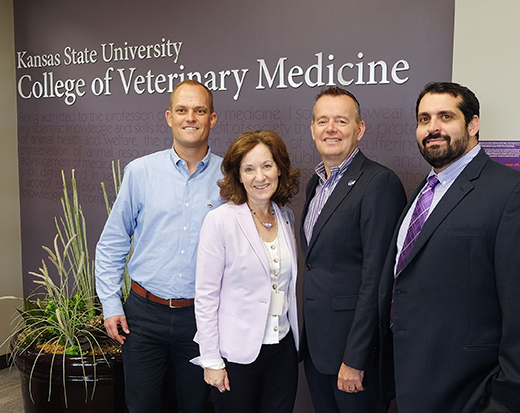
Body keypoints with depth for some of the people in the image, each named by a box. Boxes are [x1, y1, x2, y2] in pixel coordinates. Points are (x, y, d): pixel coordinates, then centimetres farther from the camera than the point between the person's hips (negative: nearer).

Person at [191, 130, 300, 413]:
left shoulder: (286, 217, 4)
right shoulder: (220, 220, -13)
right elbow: (205, 296, -11)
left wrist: (295, 339, 12)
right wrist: (211, 361, -11)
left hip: (283, 348, 5)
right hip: (237, 352, -5)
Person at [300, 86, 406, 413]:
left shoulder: (379, 182, -16)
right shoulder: (316, 183, 11)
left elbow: (376, 278, -20)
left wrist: (355, 360, -20)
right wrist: (305, 335, 11)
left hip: (353, 346, -8)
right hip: (314, 342, 8)